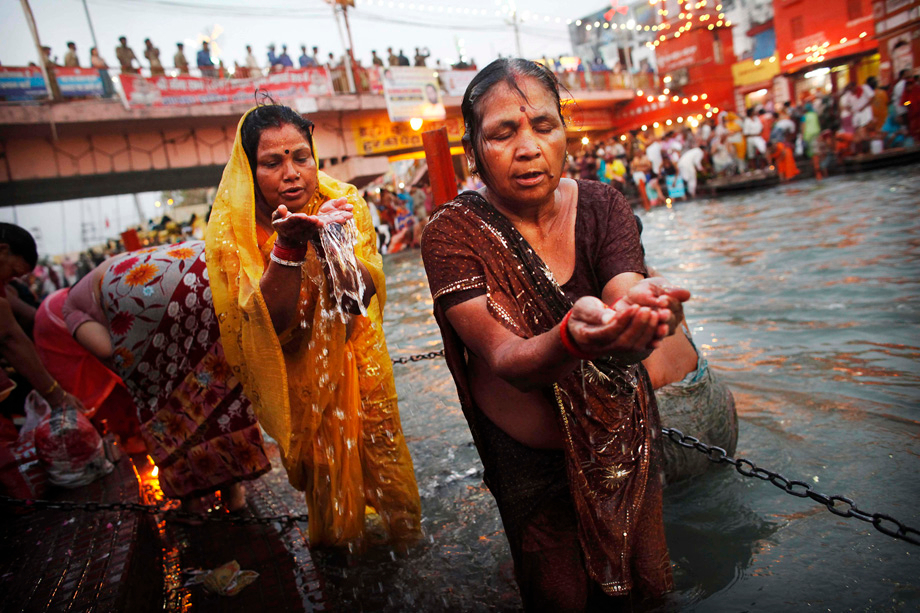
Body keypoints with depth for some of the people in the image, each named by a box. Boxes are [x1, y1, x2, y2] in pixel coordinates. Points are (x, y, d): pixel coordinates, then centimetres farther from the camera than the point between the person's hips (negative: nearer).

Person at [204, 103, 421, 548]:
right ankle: (336, 534, 47)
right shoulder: (234, 229, -16)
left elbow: (364, 292, -20)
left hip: (357, 367, 2)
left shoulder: (343, 203, -11)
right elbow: (269, 322, -25)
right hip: (297, 376, -1)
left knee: (379, 455, 16)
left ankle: (399, 531, 46)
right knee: (321, 469, 15)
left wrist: (326, 244, -38)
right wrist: (287, 246, -38)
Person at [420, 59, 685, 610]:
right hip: (530, 458, -2)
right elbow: (507, 362, -30)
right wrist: (572, 337, -52)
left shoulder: (602, 206, -9)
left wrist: (641, 305, -50)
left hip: (624, 438, 3)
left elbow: (623, 290, -26)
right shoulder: (454, 233, -19)